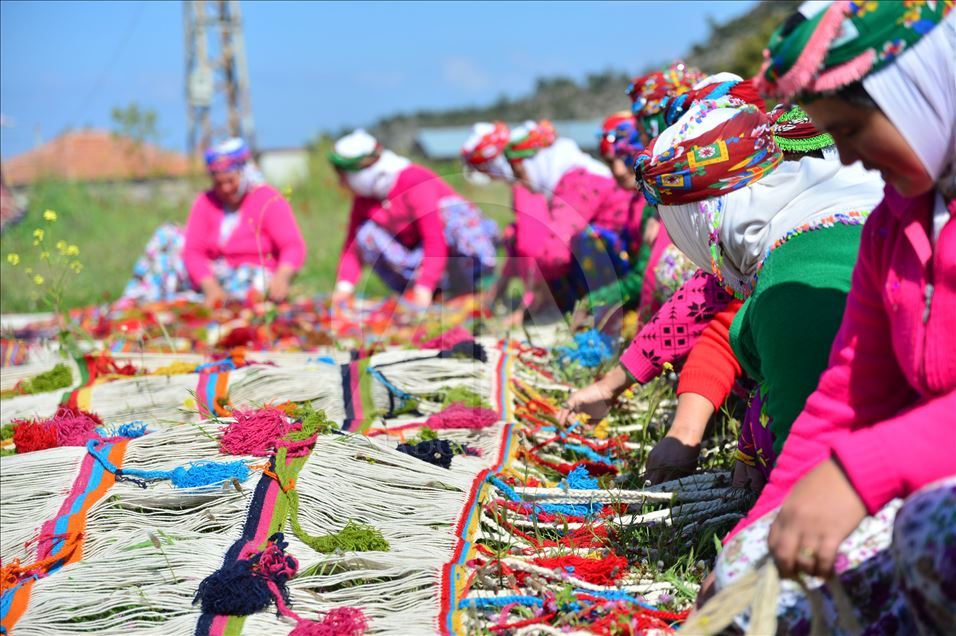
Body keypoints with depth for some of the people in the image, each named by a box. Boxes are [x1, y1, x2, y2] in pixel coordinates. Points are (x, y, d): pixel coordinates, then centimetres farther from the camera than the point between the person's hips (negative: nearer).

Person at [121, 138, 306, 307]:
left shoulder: (269, 200, -6)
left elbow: (294, 247, -16)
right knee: (168, 237, -10)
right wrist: (211, 286, -24)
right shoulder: (206, 202, 4)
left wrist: (281, 277, -37)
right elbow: (193, 251, -6)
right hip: (212, 277, 4)